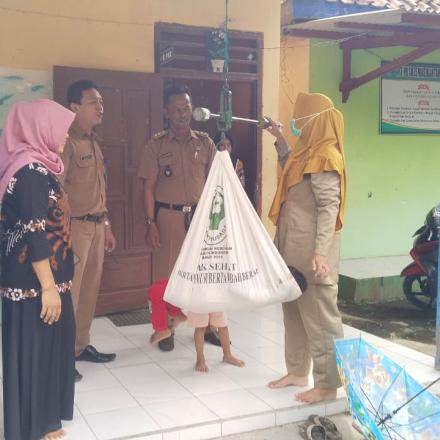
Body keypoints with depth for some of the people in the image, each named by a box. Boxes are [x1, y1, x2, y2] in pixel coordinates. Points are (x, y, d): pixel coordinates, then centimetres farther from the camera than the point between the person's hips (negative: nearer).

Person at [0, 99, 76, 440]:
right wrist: (48, 286, -22)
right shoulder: (31, 171, -19)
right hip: (34, 282, -10)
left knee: (46, 347, 17)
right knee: (34, 350, 2)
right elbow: (34, 234, -23)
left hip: (40, 277, 10)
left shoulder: (35, 167, 10)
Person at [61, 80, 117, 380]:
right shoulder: (67, 142, -13)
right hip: (75, 226, -9)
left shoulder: (93, 142, 15)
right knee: (70, 290, -4)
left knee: (90, 288, 13)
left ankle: (81, 345, 25)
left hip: (96, 225, 9)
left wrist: (106, 225, 20)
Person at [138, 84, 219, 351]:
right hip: (168, 216, -2)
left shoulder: (205, 143, 6)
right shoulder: (157, 145, -1)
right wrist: (150, 223, -9)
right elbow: (149, 187, -2)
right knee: (166, 273, 4)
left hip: (200, 215, 2)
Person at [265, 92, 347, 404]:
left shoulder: (324, 157, -15)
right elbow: (291, 170, 35)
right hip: (294, 247, 10)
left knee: (319, 315, -2)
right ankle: (298, 372, 29)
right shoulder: (308, 152, 12)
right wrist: (280, 140, 26)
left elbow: (329, 207, -21)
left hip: (311, 250, -10)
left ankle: (328, 384, 8)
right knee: (294, 310, 16)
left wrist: (320, 252, -26)